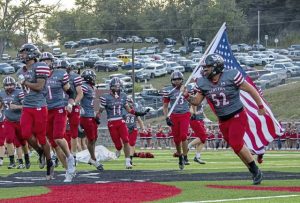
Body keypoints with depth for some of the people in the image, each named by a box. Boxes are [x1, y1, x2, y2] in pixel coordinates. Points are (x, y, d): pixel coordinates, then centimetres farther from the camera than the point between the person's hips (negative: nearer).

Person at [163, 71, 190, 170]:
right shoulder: (169, 91, 0)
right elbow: (165, 106, 5)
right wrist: (166, 118, -6)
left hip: (185, 115, 0)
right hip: (174, 116, 1)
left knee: (183, 136, -17)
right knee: (176, 139, 2)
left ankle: (185, 158, -9)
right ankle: (180, 158, 20)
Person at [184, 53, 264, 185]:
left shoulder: (231, 76, -17)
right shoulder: (203, 83, -2)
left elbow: (250, 90, -8)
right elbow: (197, 101, 7)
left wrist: (260, 106, -2)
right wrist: (187, 96, -14)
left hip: (237, 116, -6)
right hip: (223, 121, 6)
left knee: (236, 145, -17)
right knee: (237, 147, 8)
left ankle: (256, 170, -1)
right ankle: (254, 173, 21)